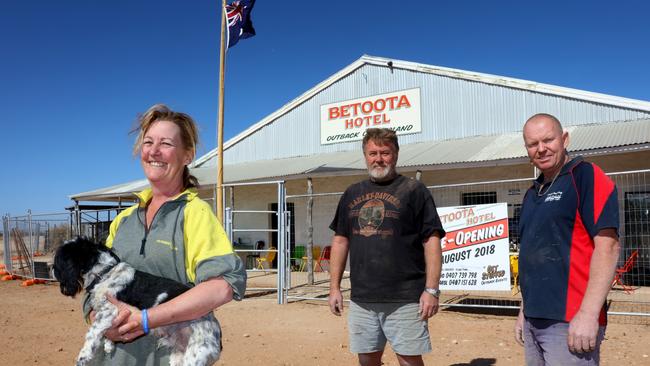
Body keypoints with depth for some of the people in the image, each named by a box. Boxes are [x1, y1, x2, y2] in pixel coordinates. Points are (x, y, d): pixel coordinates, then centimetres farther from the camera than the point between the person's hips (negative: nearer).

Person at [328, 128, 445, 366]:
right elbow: (340, 241, 14)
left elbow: (432, 241, -5)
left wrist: (431, 289, -12)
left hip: (405, 299, -4)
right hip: (361, 299, 5)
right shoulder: (352, 194, 12)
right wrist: (334, 287, 9)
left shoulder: (413, 190, -2)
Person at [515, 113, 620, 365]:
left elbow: (607, 246, -16)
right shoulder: (532, 193, 15)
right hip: (533, 322, 7)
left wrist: (588, 313, -21)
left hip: (570, 323, -7)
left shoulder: (586, 176, -8)